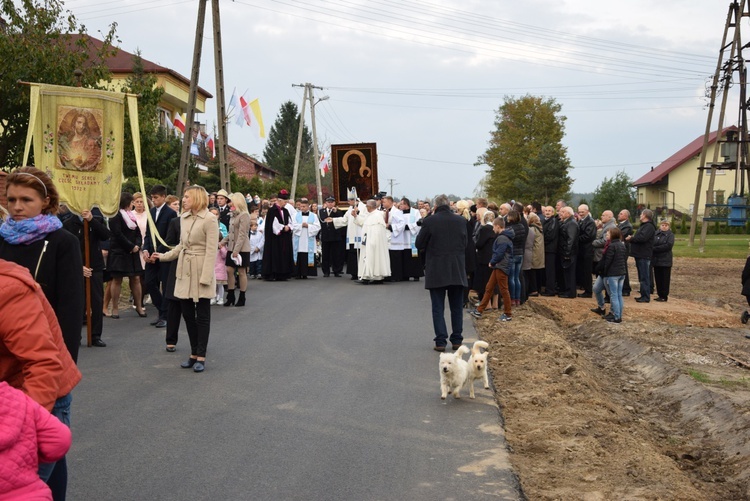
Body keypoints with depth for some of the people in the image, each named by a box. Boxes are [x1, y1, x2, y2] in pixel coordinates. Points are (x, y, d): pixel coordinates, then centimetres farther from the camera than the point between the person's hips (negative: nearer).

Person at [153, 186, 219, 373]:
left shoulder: (209, 219, -12)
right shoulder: (184, 218, 10)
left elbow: (211, 250, -15)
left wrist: (206, 277, -18)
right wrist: (164, 256, 16)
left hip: (201, 273, -7)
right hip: (185, 272, 7)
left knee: (202, 315, 2)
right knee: (187, 314, 8)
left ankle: (201, 356, 7)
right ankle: (194, 354, 17)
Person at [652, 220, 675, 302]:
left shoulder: (670, 235, 0)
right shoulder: (656, 234, 11)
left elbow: (668, 246, -14)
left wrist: (655, 249, -15)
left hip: (665, 261, -4)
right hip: (656, 260, 4)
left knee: (665, 279, -1)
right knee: (658, 278, 8)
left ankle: (664, 296, 3)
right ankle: (660, 295, 16)